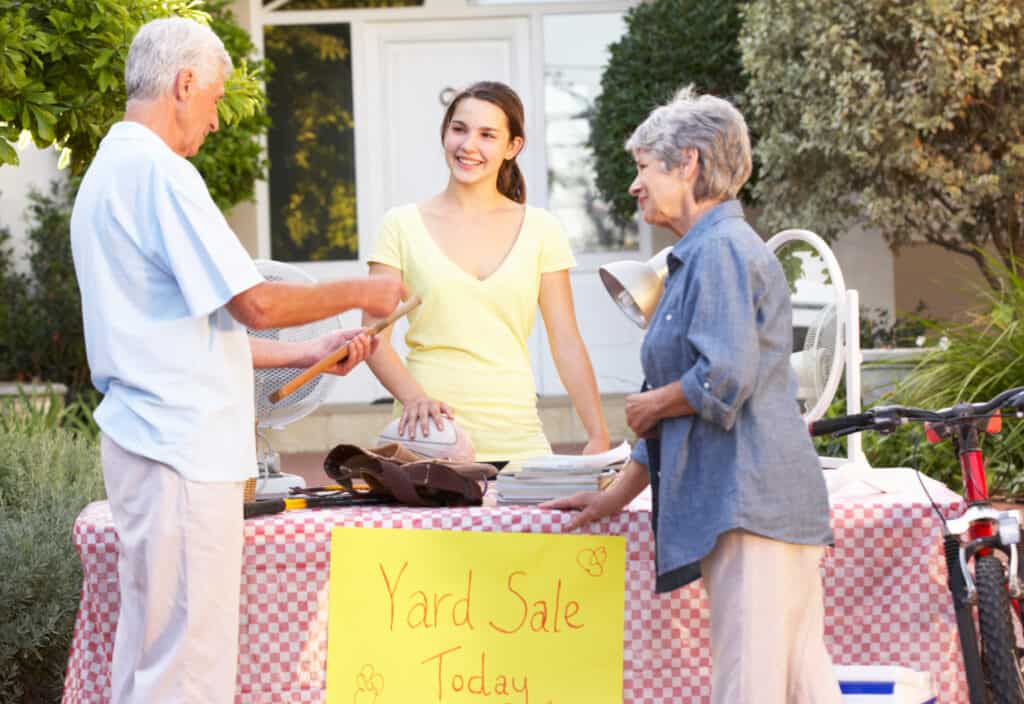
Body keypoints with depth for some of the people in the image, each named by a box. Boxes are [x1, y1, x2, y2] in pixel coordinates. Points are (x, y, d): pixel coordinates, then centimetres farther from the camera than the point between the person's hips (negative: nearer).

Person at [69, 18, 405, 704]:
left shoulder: (110, 172, 18)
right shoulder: (161, 172, -14)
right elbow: (254, 302, -16)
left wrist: (309, 353, 23)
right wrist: (359, 293, -1)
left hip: (145, 440, 10)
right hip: (184, 445, -10)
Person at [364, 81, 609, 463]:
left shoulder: (539, 230, 7)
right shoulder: (403, 226, 3)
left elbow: (567, 344, 6)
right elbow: (374, 337, -1)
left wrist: (599, 438, -3)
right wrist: (413, 396, -19)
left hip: (516, 438, 1)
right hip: (431, 432, -1)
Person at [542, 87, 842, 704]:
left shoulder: (721, 248, -8)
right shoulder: (700, 256, 23)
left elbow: (724, 377, -21)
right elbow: (674, 404, 29)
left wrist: (649, 405, -3)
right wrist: (618, 497, 29)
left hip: (749, 501, -10)